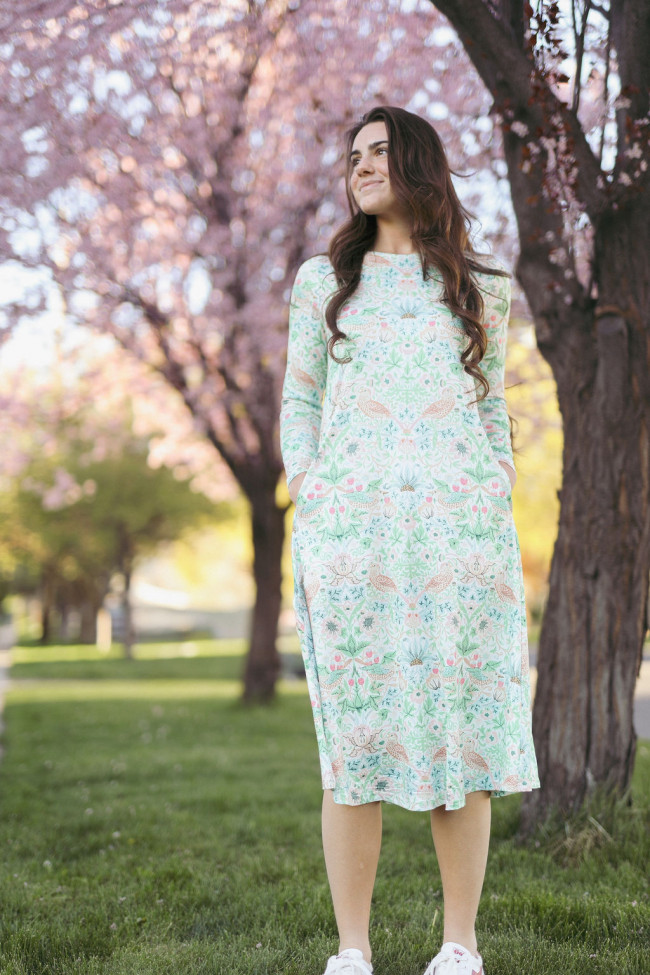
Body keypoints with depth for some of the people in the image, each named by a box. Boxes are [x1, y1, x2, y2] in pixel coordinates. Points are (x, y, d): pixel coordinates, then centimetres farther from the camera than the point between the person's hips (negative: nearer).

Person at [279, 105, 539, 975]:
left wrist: (501, 504, 4)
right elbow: (298, 399, 13)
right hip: (349, 521, 0)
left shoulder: (478, 287, 17)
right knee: (353, 735, -3)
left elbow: (492, 406, 17)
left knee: (463, 721, -2)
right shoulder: (324, 278, 17)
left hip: (461, 522, 0)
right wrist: (308, 498, 0)